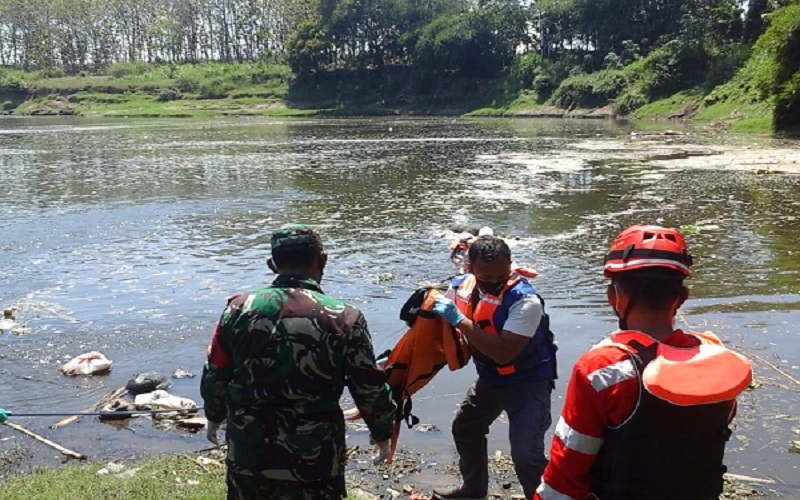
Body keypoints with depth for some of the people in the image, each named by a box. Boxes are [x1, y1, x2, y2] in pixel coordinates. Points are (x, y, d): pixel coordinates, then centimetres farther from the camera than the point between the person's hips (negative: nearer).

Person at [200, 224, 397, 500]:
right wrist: (382, 433, 11)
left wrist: (214, 416, 22)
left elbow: (214, 377, 3)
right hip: (315, 458, -2)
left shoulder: (238, 310, -7)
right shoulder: (344, 319, -15)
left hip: (248, 453, 3)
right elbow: (371, 389, -6)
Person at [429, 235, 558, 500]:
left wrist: (460, 320, -37)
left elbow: (504, 353, -38)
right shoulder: (462, 286, -11)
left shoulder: (525, 299, -30)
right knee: (465, 428, 24)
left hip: (528, 381, -7)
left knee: (526, 452, -19)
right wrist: (433, 306, -17)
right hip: (490, 378, 7)